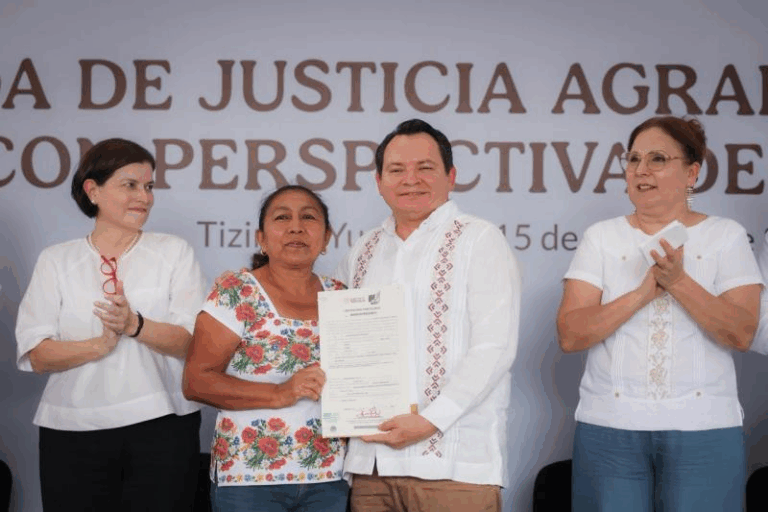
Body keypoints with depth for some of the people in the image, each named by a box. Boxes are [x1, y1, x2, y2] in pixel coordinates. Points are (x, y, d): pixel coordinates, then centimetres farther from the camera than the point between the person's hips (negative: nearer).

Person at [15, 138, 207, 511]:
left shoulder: (174, 252, 5)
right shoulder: (55, 260, 6)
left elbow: (193, 342, -4)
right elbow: (36, 355, -3)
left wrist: (136, 326, -22)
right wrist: (97, 346, -21)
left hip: (162, 427, 0)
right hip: (73, 430, 0)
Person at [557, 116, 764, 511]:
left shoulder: (727, 236, 3)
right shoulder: (601, 237, 4)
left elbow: (741, 335, -7)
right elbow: (570, 335, -5)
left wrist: (678, 281, -18)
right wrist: (644, 291, -15)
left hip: (704, 431, 0)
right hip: (609, 427, 1)